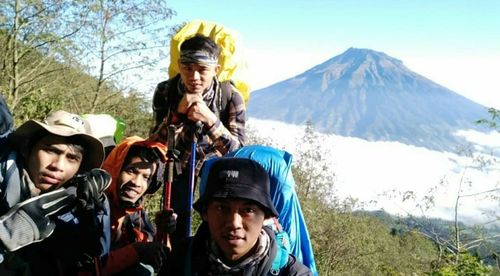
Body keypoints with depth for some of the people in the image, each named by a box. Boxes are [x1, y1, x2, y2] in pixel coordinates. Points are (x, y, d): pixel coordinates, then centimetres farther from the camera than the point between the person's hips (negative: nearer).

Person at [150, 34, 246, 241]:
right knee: (176, 224, 0)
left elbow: (238, 151, -30)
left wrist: (210, 119, -45)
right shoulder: (165, 92, -21)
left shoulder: (230, 96, -26)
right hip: (180, 161, 1)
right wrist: (177, 113, -38)